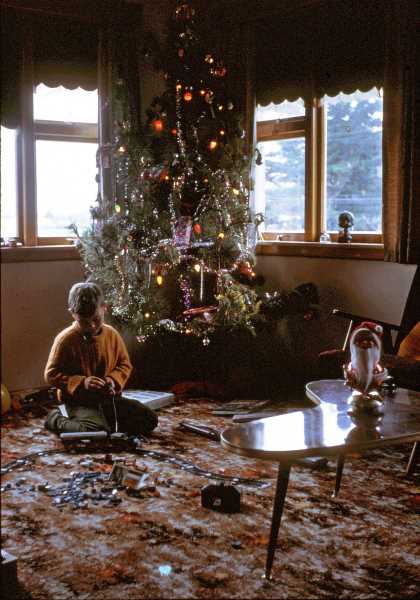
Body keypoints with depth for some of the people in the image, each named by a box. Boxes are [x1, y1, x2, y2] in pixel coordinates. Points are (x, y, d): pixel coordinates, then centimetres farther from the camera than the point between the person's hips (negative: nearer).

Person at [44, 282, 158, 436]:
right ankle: (56, 420, -3)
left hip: (108, 397, 5)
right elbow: (51, 374, -9)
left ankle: (107, 423, 14)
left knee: (149, 419, -7)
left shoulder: (112, 334, 1)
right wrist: (81, 382, -21)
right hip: (79, 401, -5)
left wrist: (114, 379, -11)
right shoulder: (65, 339, -13)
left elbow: (125, 364, 11)